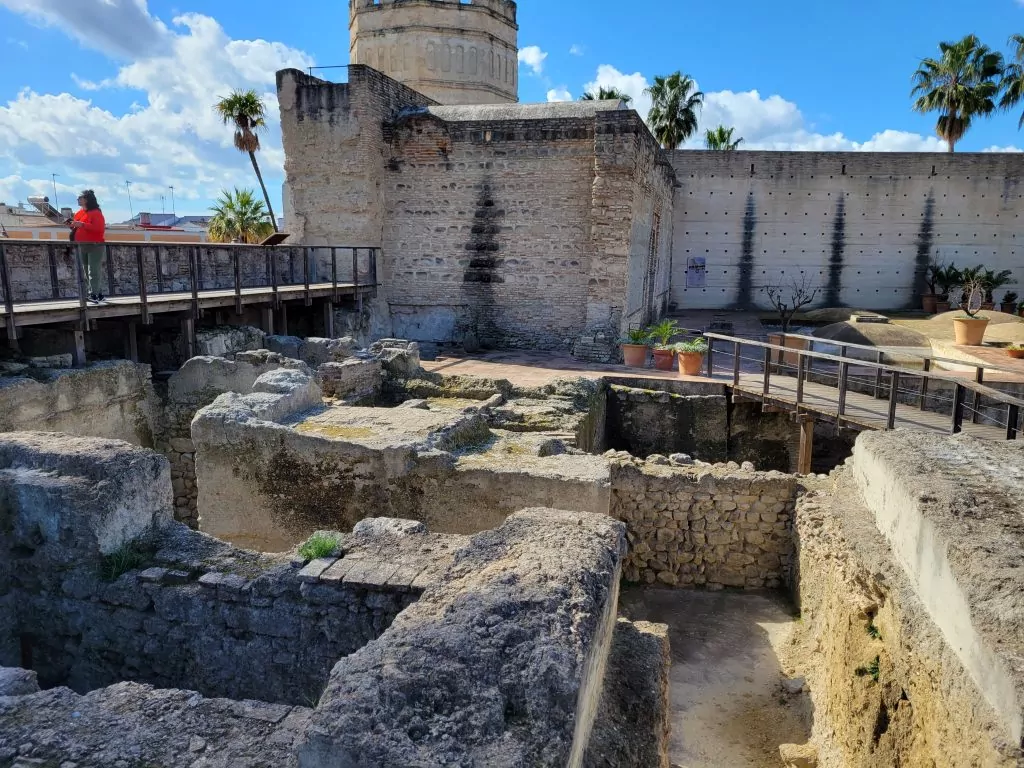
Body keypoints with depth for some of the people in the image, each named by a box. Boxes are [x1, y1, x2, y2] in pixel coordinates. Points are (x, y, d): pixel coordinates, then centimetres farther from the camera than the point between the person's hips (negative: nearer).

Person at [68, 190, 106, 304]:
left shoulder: (96, 213, -8)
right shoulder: (79, 213, 17)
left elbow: (99, 228, -21)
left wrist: (82, 224, -23)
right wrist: (73, 226, 7)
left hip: (95, 246, -9)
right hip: (82, 246, 9)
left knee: (94, 271, -12)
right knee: (87, 272, 9)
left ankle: (93, 295, -16)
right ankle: (99, 295, 13)